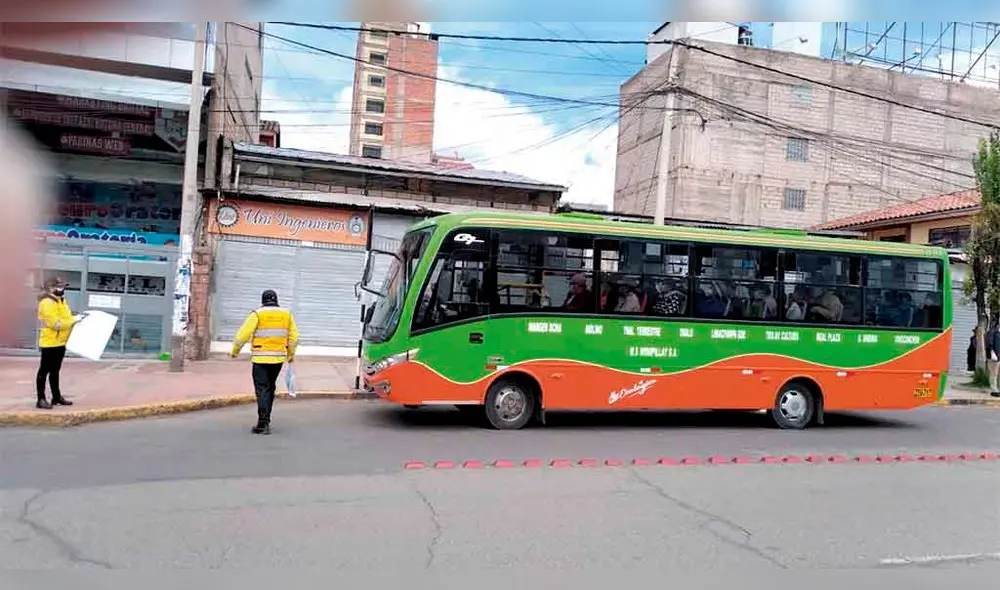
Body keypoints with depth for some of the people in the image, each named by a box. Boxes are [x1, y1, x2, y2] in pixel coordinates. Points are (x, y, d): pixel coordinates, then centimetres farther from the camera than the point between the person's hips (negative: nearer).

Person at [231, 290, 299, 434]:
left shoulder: (257, 314, -5)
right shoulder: (286, 314, 5)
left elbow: (243, 334, -7)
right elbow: (293, 336, 9)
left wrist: (235, 350, 8)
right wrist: (291, 354, 21)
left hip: (260, 358, -3)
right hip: (278, 358, 4)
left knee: (262, 390, -1)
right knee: (270, 388, 18)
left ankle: (263, 423, -7)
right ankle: (266, 419, 25)